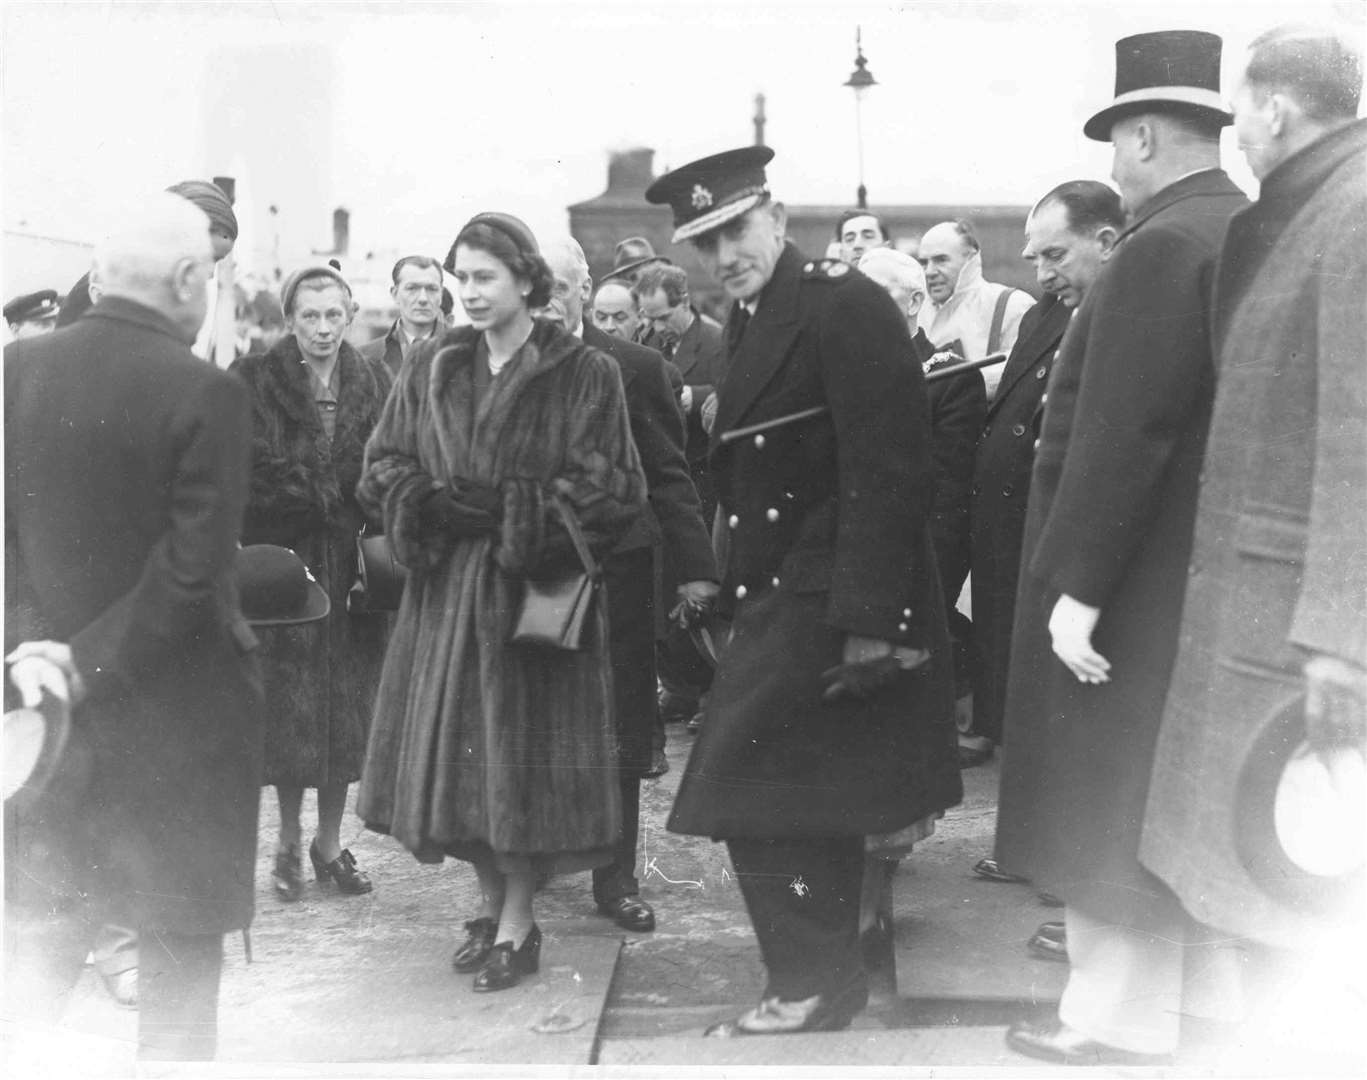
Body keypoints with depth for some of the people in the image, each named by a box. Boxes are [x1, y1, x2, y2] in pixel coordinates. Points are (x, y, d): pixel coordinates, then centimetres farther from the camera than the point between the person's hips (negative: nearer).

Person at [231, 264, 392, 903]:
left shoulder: (374, 383, 8)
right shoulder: (255, 381, -1)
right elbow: (255, 469, -7)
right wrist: (333, 498, -11)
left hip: (352, 561, 3)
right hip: (284, 557, -2)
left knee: (348, 702, 6)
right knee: (290, 701, 0)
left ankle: (331, 843, 18)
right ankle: (289, 844, 14)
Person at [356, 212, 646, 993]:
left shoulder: (586, 375, -5)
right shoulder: (431, 369, 7)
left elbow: (609, 489, -8)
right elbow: (383, 466, 9)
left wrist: (506, 511, -17)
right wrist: (432, 503, -12)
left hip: (532, 590, -4)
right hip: (445, 589, 4)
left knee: (523, 749, -1)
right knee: (455, 747, 8)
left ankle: (518, 924, 12)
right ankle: (493, 901, 25)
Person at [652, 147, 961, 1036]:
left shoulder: (845, 305, -14)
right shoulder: (752, 322, 13)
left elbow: (888, 473, -20)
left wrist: (867, 622, -24)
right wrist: (726, 585, 6)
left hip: (832, 607, -9)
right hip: (782, 600, 9)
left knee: (756, 796, -6)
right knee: (807, 802, 17)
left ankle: (815, 983, 9)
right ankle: (827, 978, 30)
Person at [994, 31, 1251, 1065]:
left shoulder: (1164, 246, -20)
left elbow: (1123, 433, -24)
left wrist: (1077, 584, -21)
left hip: (1143, 581, -9)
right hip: (1218, 575, 9)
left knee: (1112, 797, 2)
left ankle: (1122, 1017, 12)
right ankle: (1207, 985, 31)